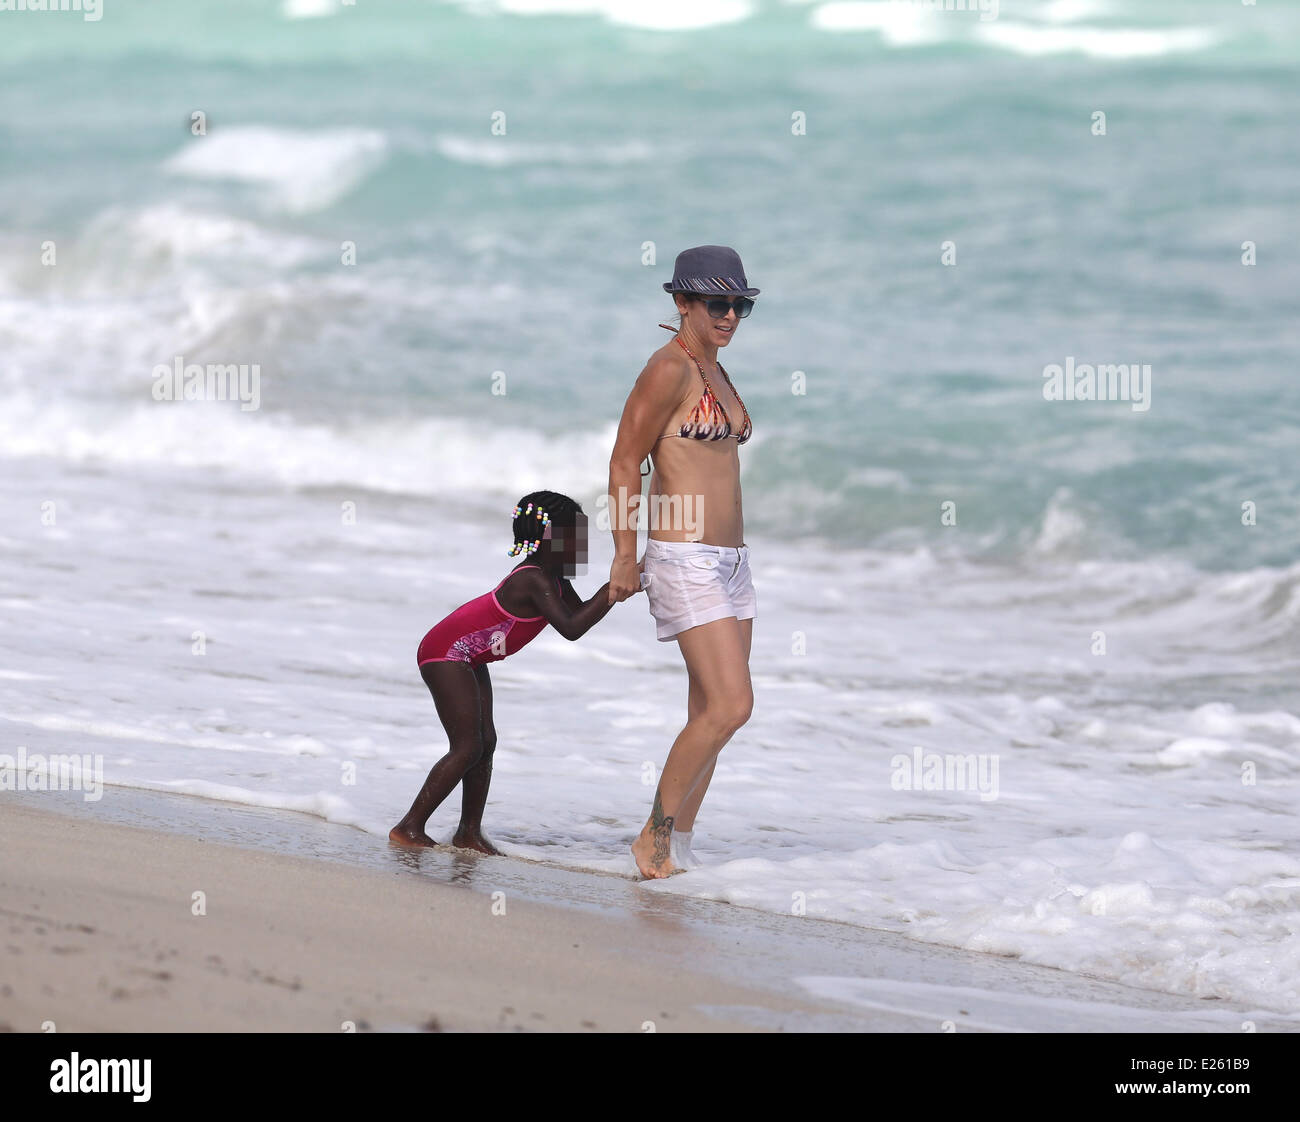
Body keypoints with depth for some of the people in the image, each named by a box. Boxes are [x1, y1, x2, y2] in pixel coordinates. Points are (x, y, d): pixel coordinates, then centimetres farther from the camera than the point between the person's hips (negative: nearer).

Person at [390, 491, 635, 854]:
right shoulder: (535, 581, -26)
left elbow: (581, 612, 13)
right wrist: (615, 587, -33)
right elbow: (572, 628, -35)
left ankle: (470, 832, 11)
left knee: (485, 743, 7)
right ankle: (409, 828, -8)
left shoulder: (552, 576, 5)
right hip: (446, 651, -10)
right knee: (467, 747, -12)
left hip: (467, 659, 10)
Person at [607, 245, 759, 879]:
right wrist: (624, 559, -10)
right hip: (685, 563, -9)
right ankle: (655, 836, -3)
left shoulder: (715, 375, 16)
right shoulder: (669, 369, -11)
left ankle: (678, 849, 13)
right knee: (731, 706, -15)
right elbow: (624, 463, -11)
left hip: (728, 560, 9)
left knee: (710, 715, 7)